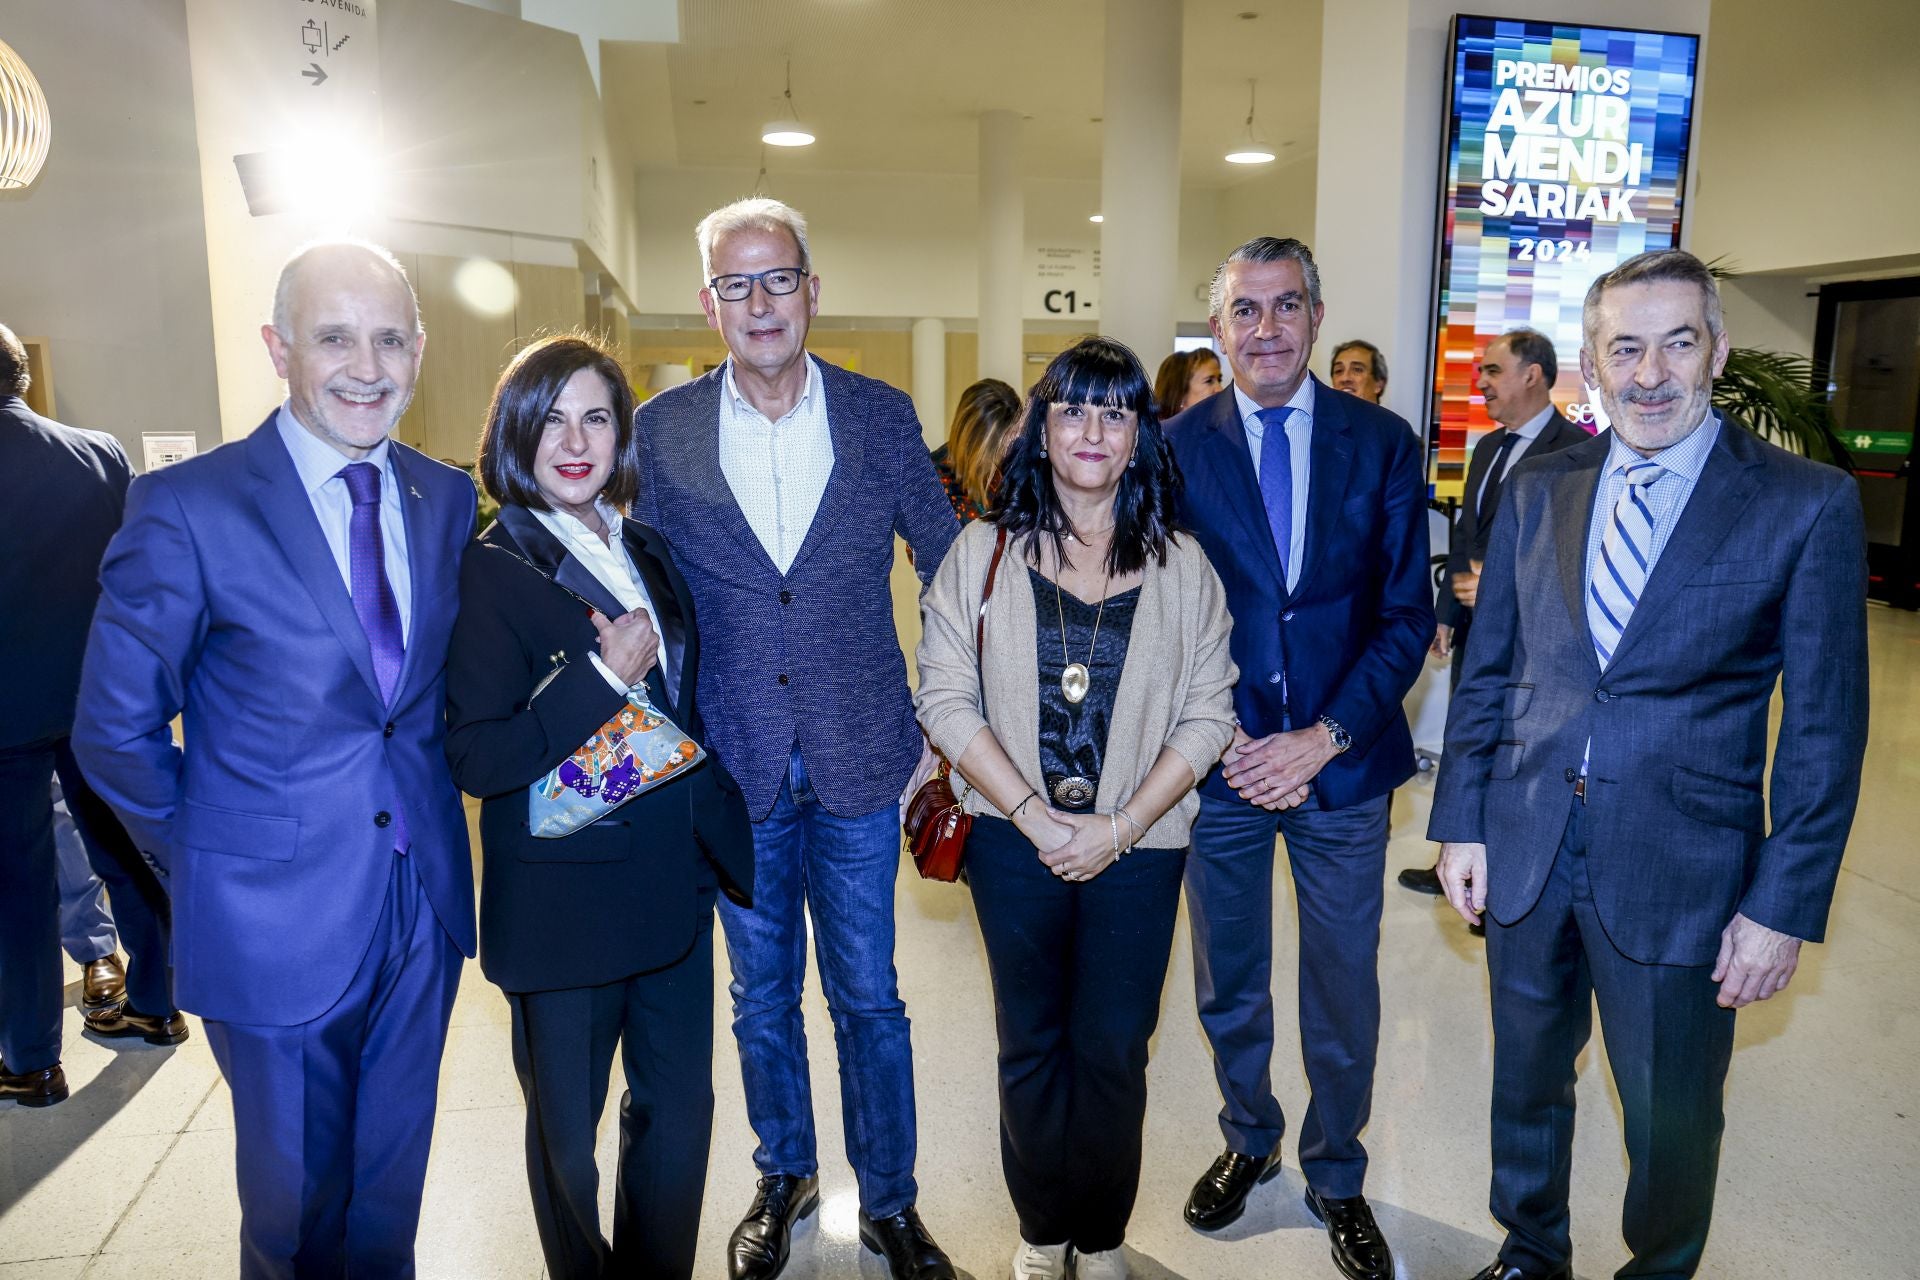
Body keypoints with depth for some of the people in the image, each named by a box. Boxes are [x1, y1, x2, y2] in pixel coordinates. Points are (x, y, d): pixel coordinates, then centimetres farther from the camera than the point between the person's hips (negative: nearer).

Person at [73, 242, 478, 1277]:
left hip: (425, 906, 4)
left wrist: (430, 804, 2)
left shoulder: (446, 498, 1)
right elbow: (116, 729, -7)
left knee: (390, 1189, 22)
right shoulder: (186, 507, -14)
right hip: (278, 919, -4)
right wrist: (203, 860, -2)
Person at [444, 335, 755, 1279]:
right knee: (567, 1133, 15)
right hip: (565, 906, -6)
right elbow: (475, 759, -18)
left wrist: (718, 828, 12)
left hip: (675, 882, 6)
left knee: (678, 1107, 16)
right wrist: (604, 676, -24)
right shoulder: (492, 570, -12)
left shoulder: (648, 553, 8)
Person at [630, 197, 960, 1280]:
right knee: (762, 994, 18)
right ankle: (786, 1178, 42)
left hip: (856, 756, 0)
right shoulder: (662, 430, -2)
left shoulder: (883, 416, -2)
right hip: (732, 764, 1)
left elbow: (950, 564, 6)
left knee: (870, 997, 11)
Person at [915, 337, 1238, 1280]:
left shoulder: (1181, 565, 2)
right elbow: (946, 698, -4)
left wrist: (1118, 827, -10)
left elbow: (1207, 714, -1)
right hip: (1014, 839, 0)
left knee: (1112, 1050, 9)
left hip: (1138, 844, 0)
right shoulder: (985, 550, 0)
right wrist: (1035, 814, -11)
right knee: (1031, 1044, 13)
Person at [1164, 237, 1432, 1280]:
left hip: (1341, 765, 0)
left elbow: (1408, 614, -3)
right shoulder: (1174, 448, -2)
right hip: (1219, 763, 0)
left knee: (1343, 997, 13)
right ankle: (1248, 1140, 44)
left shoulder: (1382, 443, -2)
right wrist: (1213, 739, -11)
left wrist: (1324, 737, -13)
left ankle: (1336, 1176, 38)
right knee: (1228, 989, 18)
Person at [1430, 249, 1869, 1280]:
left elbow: (1824, 729, -7)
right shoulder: (1538, 489, 2)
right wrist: (1460, 823, 3)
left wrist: (1784, 906, -9)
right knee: (1526, 1083, 21)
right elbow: (1485, 670, 6)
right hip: (1524, 853, 3)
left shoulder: (1808, 504, -8)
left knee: (1671, 1123, 15)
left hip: (1679, 873, -3)